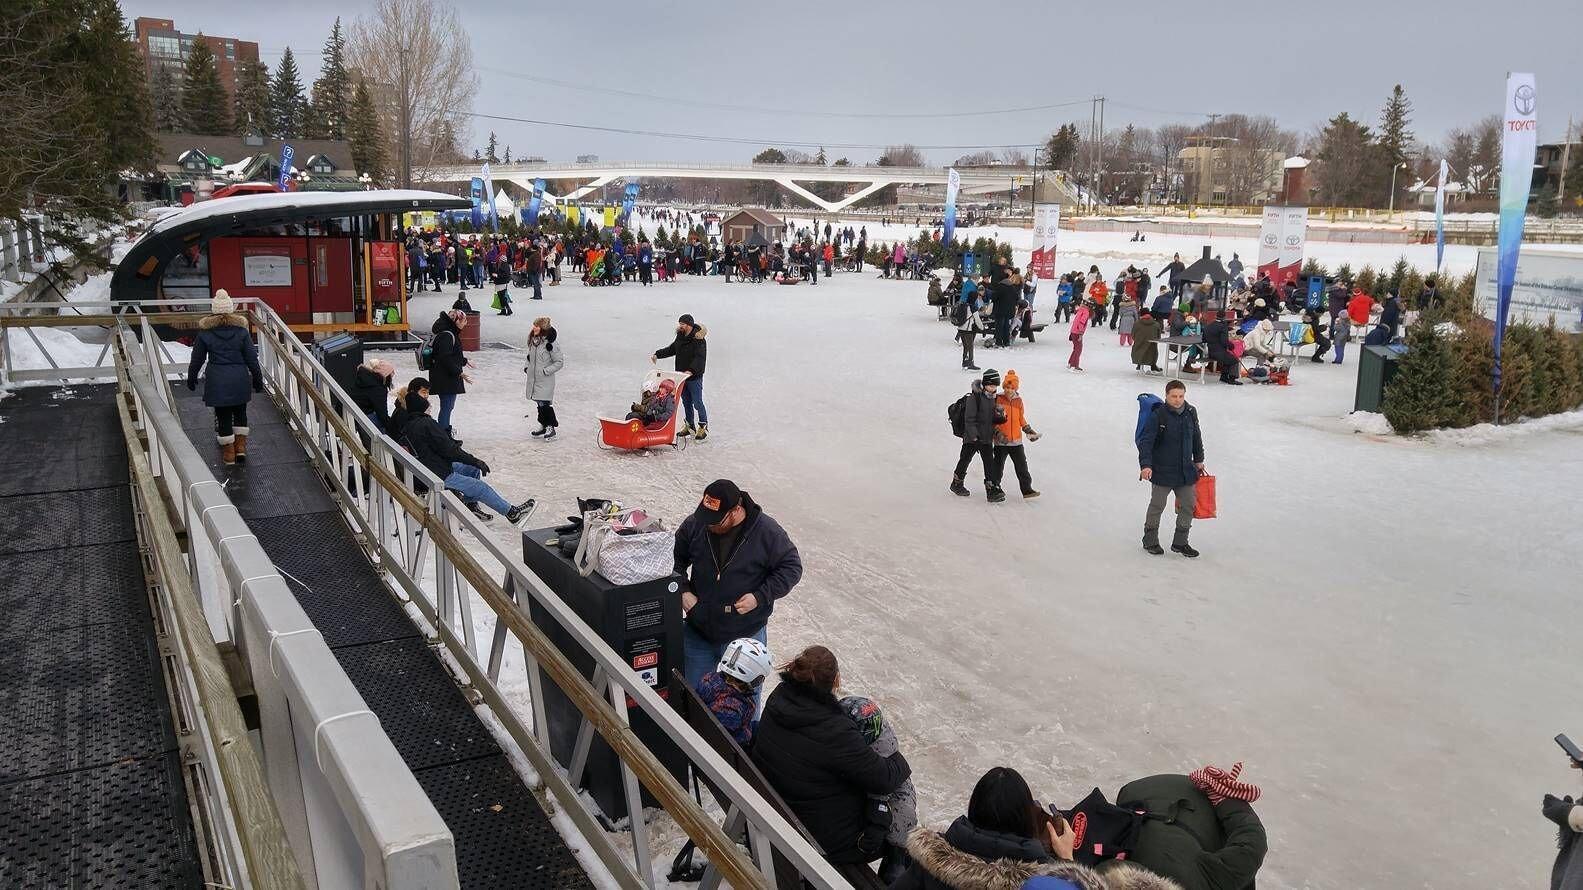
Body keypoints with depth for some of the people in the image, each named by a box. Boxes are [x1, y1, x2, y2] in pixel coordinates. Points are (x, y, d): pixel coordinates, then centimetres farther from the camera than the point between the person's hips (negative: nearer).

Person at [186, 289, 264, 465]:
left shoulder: (204, 333, -3)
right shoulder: (241, 331, -3)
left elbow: (197, 360, 4)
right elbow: (252, 359, -1)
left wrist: (191, 380, 17)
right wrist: (258, 381, 9)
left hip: (216, 381, -1)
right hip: (240, 379, 1)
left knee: (223, 416, 7)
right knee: (240, 413, 19)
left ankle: (228, 454, 12)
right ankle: (241, 447, 16)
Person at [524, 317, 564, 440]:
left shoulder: (549, 344, -16)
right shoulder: (533, 341, 7)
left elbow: (559, 362, -12)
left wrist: (546, 371, -17)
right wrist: (526, 367, 7)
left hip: (545, 380, -7)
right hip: (534, 379, 7)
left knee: (544, 404, -9)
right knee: (539, 404, 14)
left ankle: (551, 428, 2)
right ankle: (544, 426, 25)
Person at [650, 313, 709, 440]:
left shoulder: (698, 339, -18)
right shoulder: (680, 336, 7)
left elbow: (700, 358, -27)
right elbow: (671, 349, 21)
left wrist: (691, 370, -39)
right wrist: (657, 354, 11)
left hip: (694, 377, -8)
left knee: (697, 402, -2)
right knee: (686, 402, 14)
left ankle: (703, 427, 11)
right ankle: (690, 427, 25)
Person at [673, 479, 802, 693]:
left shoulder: (767, 531, -17)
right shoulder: (694, 525, -8)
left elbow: (792, 568, -7)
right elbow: (675, 559, 9)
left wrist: (760, 597, -17)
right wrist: (682, 590, -7)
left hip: (745, 636, -3)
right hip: (698, 634, 3)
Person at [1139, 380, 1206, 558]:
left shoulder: (1191, 413, 1)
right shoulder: (1158, 415, -15)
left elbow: (1196, 437, 17)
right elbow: (1145, 441, -18)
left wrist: (1198, 460, 22)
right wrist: (1145, 465, -27)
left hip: (1186, 470, 5)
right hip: (1162, 471, -5)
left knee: (1189, 505, 9)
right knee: (1157, 505, 6)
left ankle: (1180, 542, 24)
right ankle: (1150, 540, 23)